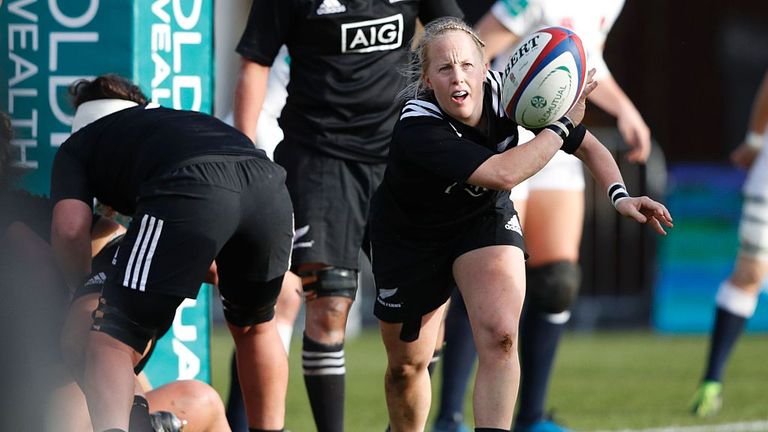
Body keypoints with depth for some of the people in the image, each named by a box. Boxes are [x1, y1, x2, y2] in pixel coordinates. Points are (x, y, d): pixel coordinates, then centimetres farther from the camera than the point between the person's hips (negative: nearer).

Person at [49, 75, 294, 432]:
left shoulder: (76, 147, 30)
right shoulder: (182, 120, 45)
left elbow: (70, 228, 11)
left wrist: (85, 293, 28)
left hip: (189, 192, -5)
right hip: (268, 184, 5)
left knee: (111, 341, 0)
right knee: (254, 325, 30)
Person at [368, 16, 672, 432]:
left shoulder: (507, 93, -23)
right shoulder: (416, 129, -36)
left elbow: (587, 146, -10)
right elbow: (503, 174, -45)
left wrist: (619, 195, -27)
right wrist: (561, 125, -35)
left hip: (484, 218, 2)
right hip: (410, 237, -2)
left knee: (500, 336, -24)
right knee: (406, 365, 10)